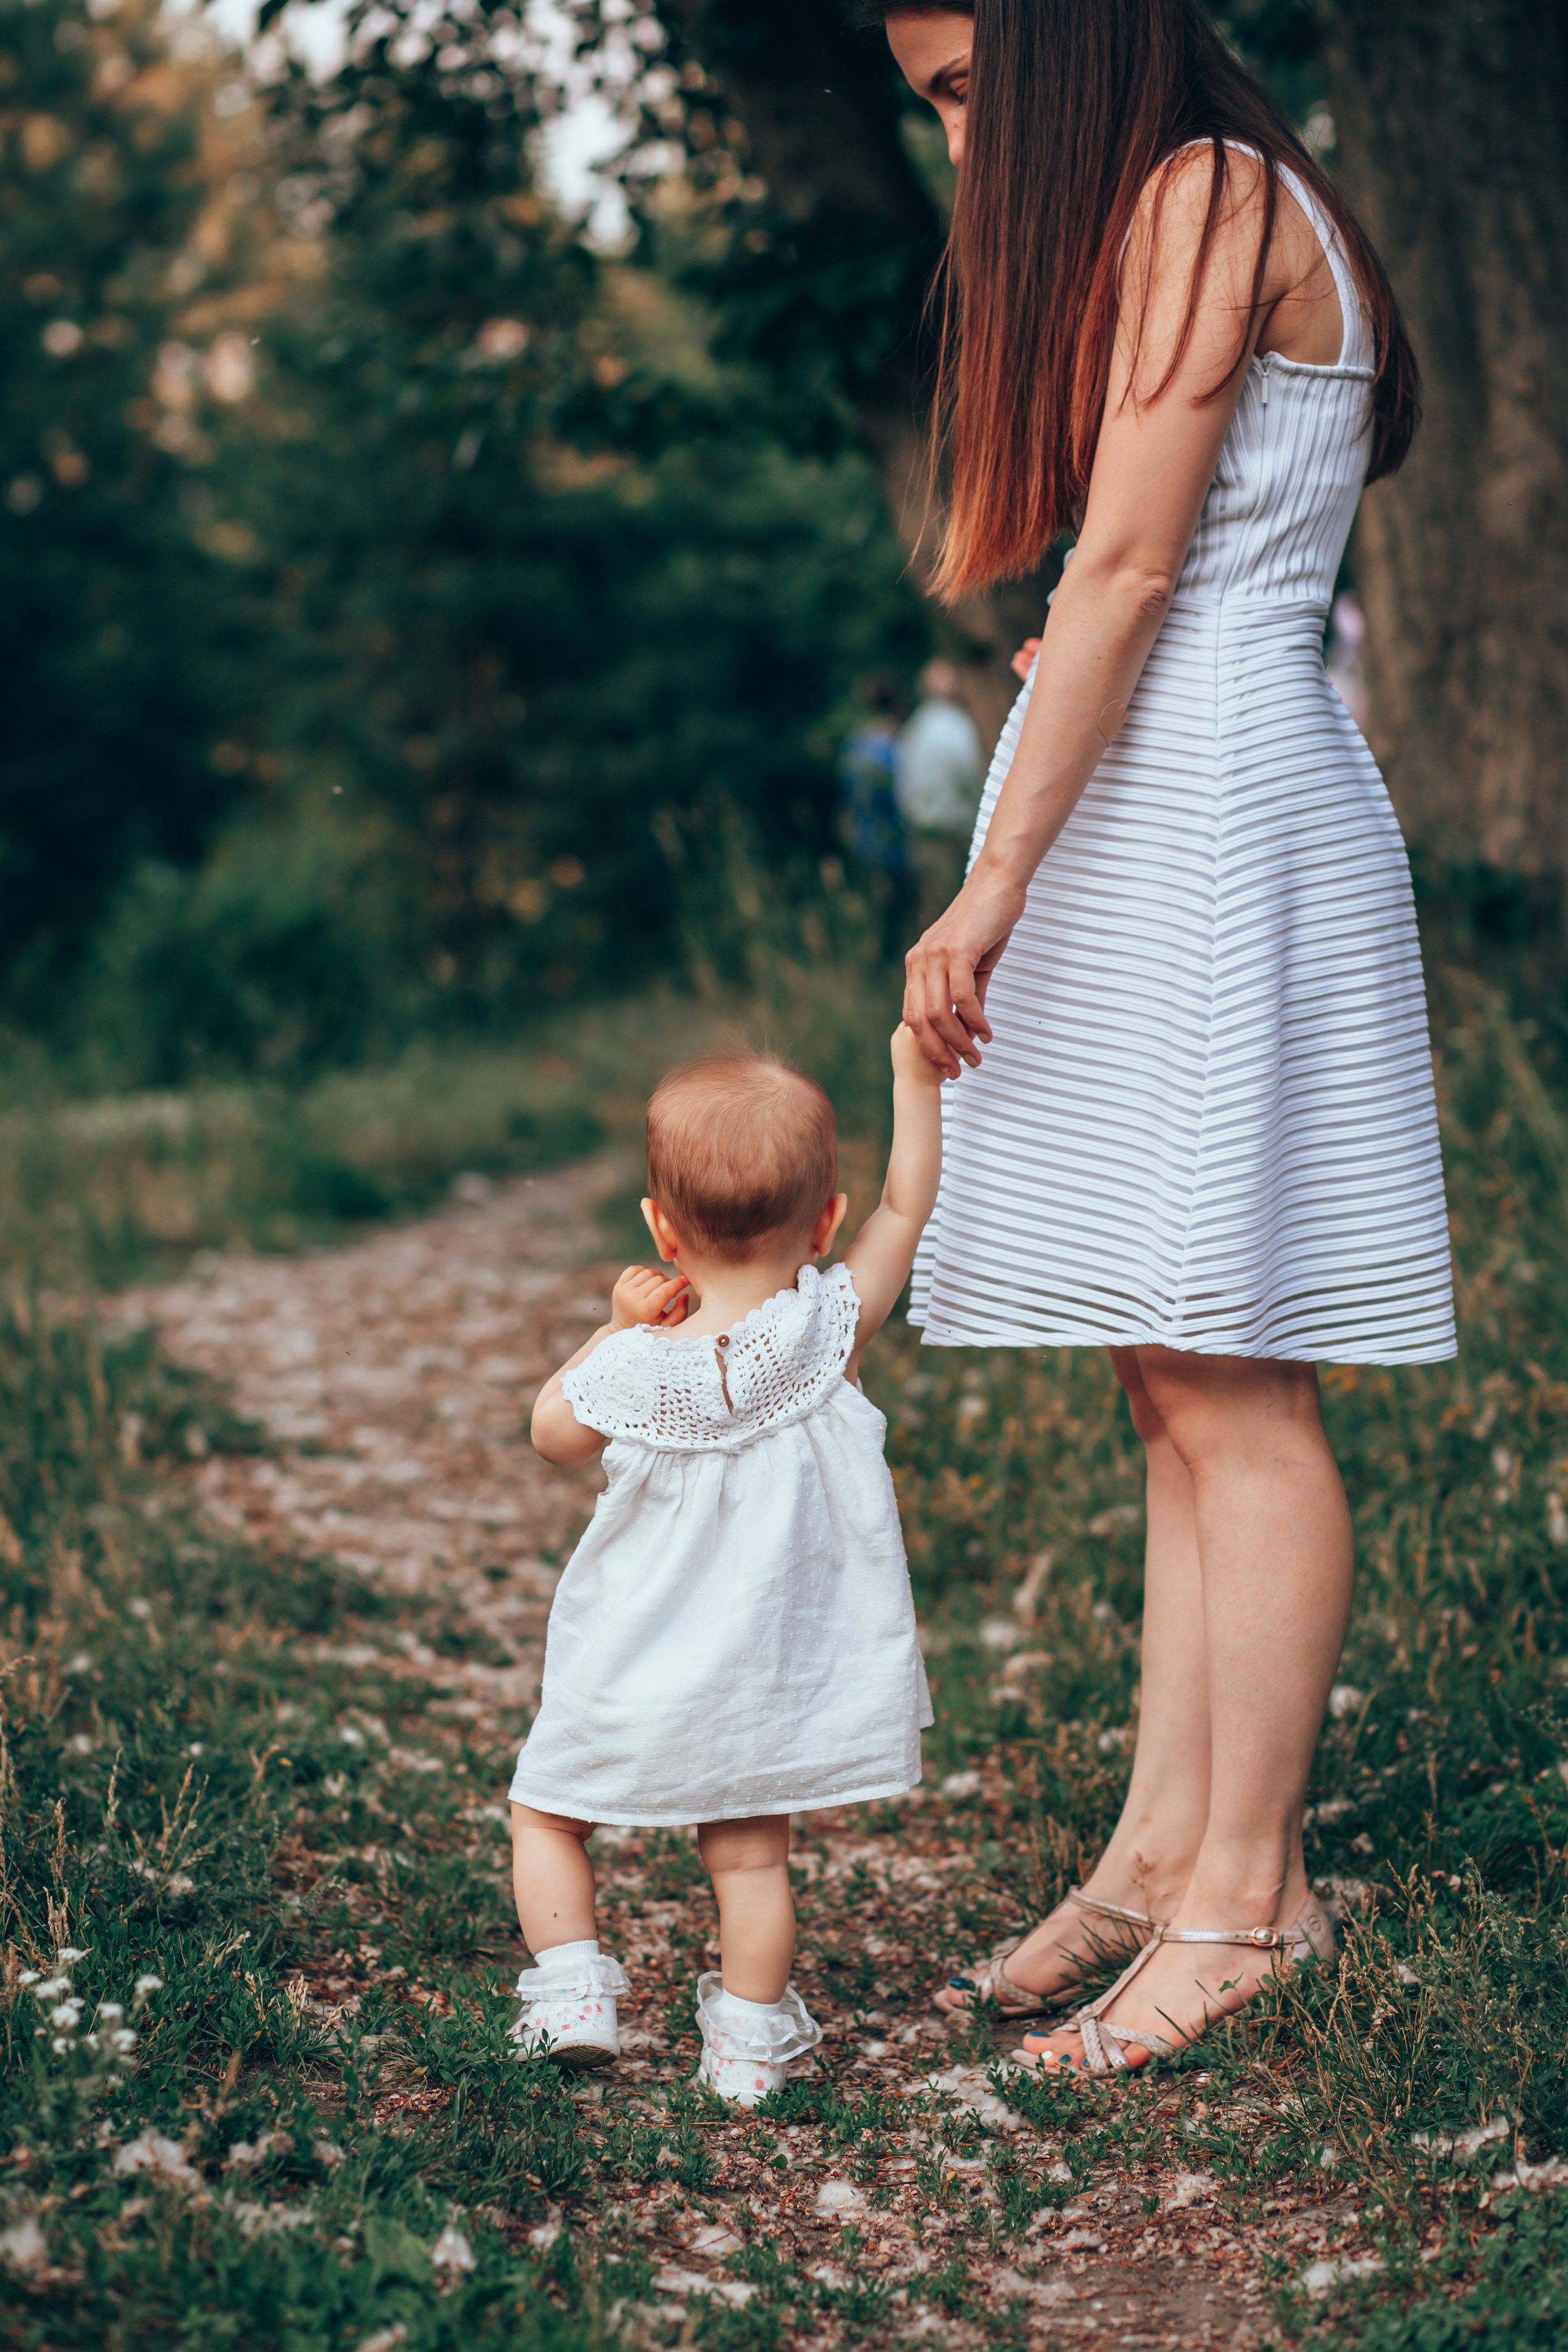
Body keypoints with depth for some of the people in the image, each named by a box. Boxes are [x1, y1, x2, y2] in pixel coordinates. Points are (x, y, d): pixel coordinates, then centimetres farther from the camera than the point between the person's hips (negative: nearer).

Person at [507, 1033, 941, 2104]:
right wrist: (916, 1073, 4)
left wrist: (617, 1327, -1)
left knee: (547, 1813, 19)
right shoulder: (832, 1330, -17)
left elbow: (553, 1431, 2)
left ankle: (570, 1983, 11)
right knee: (752, 1852, 14)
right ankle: (750, 2038, 19)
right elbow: (908, 1208, -2)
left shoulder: (633, 1370, -20)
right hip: (766, 1686, 2)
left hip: (635, 1684, -2)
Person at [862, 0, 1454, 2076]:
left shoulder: (1207, 193, -6)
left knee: (1230, 1392, -8)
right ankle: (1165, 1849, 11)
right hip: (1142, 825, 10)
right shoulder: (1169, 223, 23)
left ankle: (1246, 1890, -2)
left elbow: (1124, 574, -14)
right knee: (1179, 1391, 7)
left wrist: (993, 889, -17)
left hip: (1212, 816, -10)